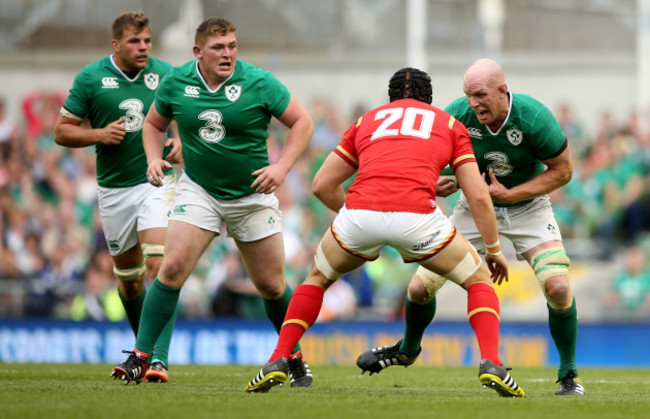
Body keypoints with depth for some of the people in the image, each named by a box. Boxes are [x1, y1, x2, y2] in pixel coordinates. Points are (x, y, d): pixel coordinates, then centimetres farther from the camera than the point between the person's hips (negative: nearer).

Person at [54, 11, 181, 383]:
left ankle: (159, 357, -23)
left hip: (157, 181, -2)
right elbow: (62, 131, 1)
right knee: (128, 274, 13)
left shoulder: (165, 74, -1)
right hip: (114, 189, 2)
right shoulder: (91, 78, -3)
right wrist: (99, 134, -16)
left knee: (159, 265, -18)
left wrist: (182, 142, -9)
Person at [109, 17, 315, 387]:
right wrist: (154, 159, -6)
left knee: (272, 285, 5)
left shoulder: (259, 83, -12)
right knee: (172, 268, -16)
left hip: (252, 196, -1)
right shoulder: (175, 83, -5)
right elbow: (154, 123, 13)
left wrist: (282, 167, -17)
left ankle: (295, 357, 27)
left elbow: (303, 122, -5)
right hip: (198, 190, 1)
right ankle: (141, 357, -11)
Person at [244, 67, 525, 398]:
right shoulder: (449, 124, 26)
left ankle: (277, 362, 17)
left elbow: (321, 185, 29)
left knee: (318, 278, 31)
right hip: (416, 214, -2)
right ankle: (491, 365, -2)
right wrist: (494, 249, 30)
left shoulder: (368, 120, 31)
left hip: (360, 210, 2)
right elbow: (478, 196, 18)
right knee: (479, 279, 20)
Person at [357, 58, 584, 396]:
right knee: (421, 286, -3)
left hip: (528, 206, -2)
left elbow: (562, 170, -16)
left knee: (557, 286, -22)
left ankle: (569, 374, 1)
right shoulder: (456, 115, -22)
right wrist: (433, 183, -25)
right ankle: (408, 349, 31)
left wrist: (510, 194, -24)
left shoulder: (534, 118, -28)